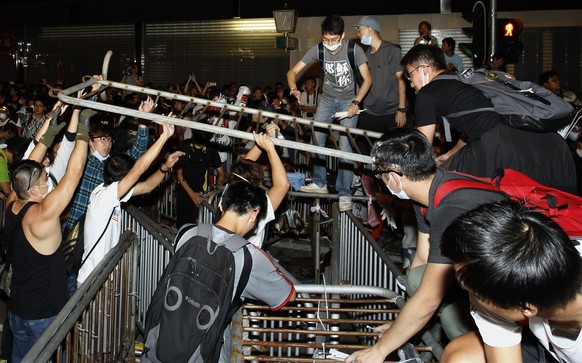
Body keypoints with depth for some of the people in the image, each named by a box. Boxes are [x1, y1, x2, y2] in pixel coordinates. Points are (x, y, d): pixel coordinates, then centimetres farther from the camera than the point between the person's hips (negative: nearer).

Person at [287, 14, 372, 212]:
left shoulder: (354, 50, -21)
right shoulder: (318, 49, -15)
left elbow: (367, 79, -13)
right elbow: (293, 71, -12)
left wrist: (355, 103, -24)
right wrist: (293, 89, -33)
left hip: (349, 100, -3)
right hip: (327, 98, 3)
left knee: (345, 145, -11)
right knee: (315, 139, -1)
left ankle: (344, 193, -2)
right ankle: (319, 183, 16)